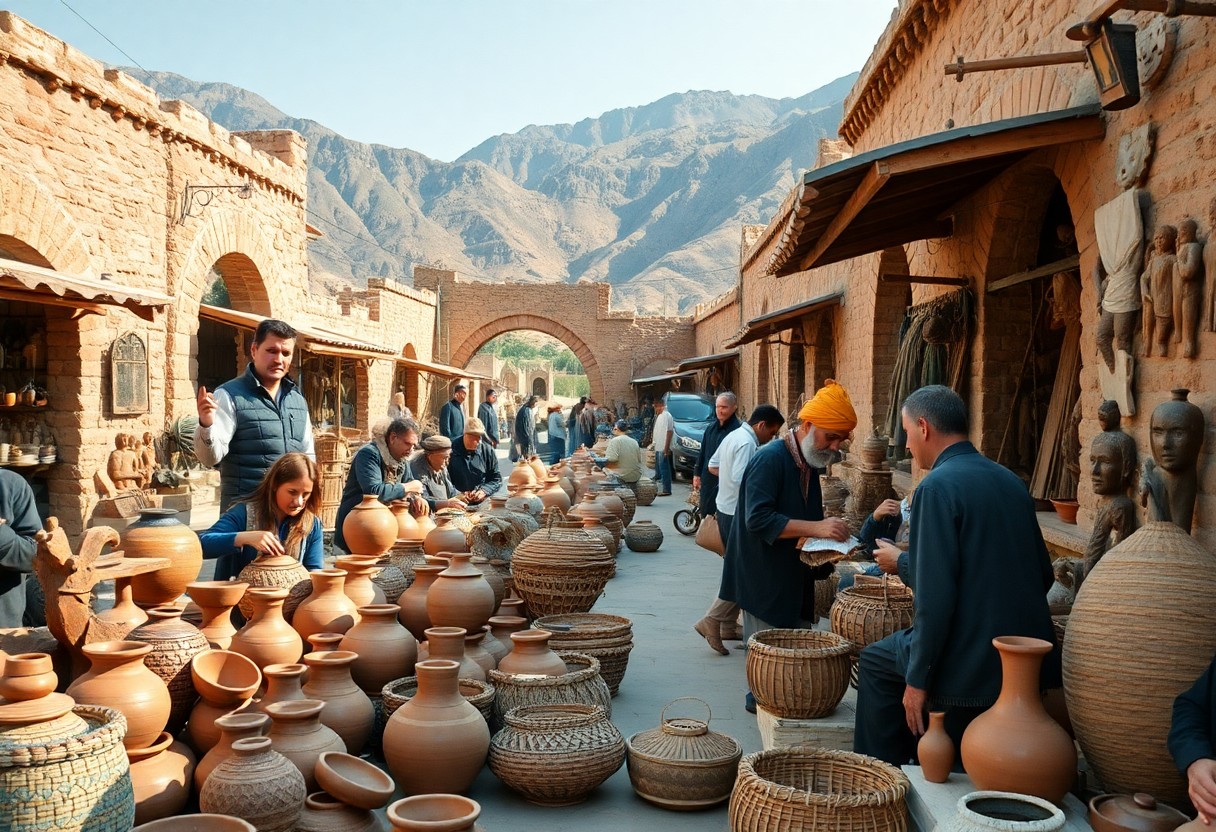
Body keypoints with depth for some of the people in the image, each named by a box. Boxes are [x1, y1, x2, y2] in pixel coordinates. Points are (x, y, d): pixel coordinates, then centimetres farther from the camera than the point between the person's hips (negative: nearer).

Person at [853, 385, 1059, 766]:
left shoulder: (938, 485, -15)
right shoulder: (1010, 481, 9)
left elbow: (936, 595, -20)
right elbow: (1043, 574, 16)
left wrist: (918, 680, -14)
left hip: (972, 661, -7)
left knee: (875, 662, 13)